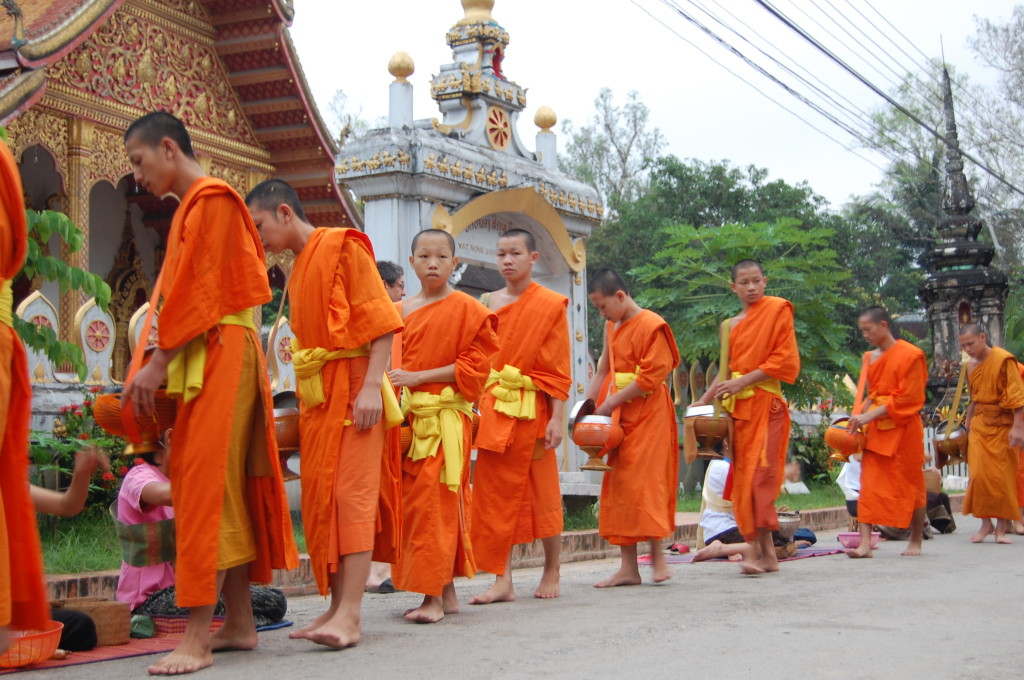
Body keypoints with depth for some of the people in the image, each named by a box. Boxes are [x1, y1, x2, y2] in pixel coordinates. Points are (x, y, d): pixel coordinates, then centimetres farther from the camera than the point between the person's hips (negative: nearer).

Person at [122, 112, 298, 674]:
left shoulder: (211, 199, -7)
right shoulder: (191, 208, 22)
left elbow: (198, 291, -15)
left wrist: (158, 362, -15)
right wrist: (157, 368, 9)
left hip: (219, 354, -10)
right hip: (201, 360, 10)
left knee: (206, 486, -12)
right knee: (225, 491, 10)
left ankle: (197, 638, -13)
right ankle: (239, 624, 15)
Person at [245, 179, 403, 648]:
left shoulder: (343, 247, -5)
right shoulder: (298, 269, 20)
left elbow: (382, 321, -12)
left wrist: (371, 385, -21)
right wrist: (303, 396, 13)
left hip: (350, 388, -9)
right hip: (314, 395, 9)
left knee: (350, 493, -12)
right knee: (320, 498, 7)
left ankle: (349, 615, -15)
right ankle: (337, 607, 12)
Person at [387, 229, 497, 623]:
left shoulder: (467, 309, -2)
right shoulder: (403, 311, 14)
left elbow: (473, 366, -8)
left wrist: (418, 377, -13)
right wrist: (395, 384, 1)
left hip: (446, 418, -6)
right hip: (408, 417, 6)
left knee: (436, 504, -11)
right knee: (412, 503, 5)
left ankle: (434, 596, -6)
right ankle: (447, 593, 14)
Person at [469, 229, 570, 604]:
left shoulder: (550, 304, 0)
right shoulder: (490, 303, 12)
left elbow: (558, 368, -4)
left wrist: (557, 418, -11)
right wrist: (479, 407, 2)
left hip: (532, 409, -4)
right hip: (493, 409, 4)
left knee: (543, 493, 5)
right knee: (496, 494, 0)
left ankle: (551, 573, 20)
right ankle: (502, 580, 4)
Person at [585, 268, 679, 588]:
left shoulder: (651, 325, -11)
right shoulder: (612, 327, 14)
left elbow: (650, 378, -16)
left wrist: (609, 404, -15)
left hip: (647, 415, -8)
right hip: (619, 417, 8)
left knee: (642, 482, -8)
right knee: (618, 486, 5)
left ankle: (658, 556, 4)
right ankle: (628, 567, 8)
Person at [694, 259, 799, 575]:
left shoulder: (777, 309, 1)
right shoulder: (730, 325, 18)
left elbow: (784, 360, -7)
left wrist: (743, 381, -13)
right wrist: (705, 400, 8)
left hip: (765, 402, -6)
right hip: (737, 407, 6)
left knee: (759, 474, -13)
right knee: (743, 475, 2)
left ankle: (756, 548, -14)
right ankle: (768, 553, 6)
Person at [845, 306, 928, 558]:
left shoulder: (910, 355, -9)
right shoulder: (871, 357, 11)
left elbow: (908, 399, -13)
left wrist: (870, 415, -17)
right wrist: (861, 417, 0)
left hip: (902, 429, -6)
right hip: (875, 428, 6)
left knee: (910, 485, 5)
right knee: (869, 484, -5)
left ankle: (916, 541, 21)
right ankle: (865, 543, -9)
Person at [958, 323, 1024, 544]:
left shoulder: (1004, 359, -11)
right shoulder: (971, 367, 9)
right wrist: (968, 426, 14)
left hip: (1002, 425, -5)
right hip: (979, 425, 5)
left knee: (1003, 476, 0)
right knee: (979, 475, -3)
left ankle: (1002, 527, 7)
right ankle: (986, 523, 7)